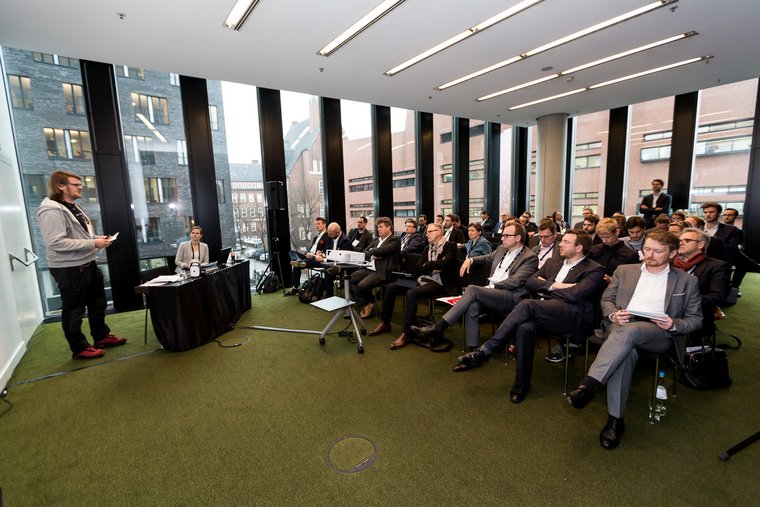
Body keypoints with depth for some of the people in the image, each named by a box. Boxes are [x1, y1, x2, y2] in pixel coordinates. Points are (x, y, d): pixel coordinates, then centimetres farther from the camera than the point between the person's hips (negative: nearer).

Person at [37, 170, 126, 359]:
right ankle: (79, 348, 17)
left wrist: (97, 238, 5)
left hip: (88, 264, 10)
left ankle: (102, 336, 34)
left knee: (98, 304, 19)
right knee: (74, 310, 4)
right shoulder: (51, 211, -18)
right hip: (69, 269, -10)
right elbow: (56, 243, -27)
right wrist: (93, 243, -25)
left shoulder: (73, 207, 13)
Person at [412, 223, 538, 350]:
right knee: (472, 305, -30)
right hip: (491, 292, 6)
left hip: (510, 297, -6)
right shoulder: (502, 249, 21)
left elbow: (515, 281, -11)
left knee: (472, 289, -31)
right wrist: (470, 259, 19)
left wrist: (492, 287, -17)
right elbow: (487, 258, 38)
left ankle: (439, 327, -30)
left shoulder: (530, 257, 0)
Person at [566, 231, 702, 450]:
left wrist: (674, 324, -7)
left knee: (629, 330, -39)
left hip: (658, 334, -1)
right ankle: (615, 419, -30)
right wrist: (613, 314, -5)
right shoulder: (625, 270, 21)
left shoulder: (687, 281, 18)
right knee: (626, 352, -36)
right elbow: (606, 298, 18)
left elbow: (695, 319, 15)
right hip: (620, 326, 1)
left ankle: (589, 384, -42)